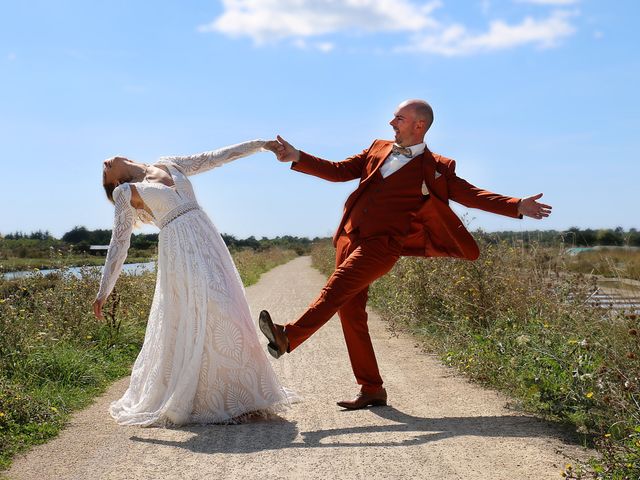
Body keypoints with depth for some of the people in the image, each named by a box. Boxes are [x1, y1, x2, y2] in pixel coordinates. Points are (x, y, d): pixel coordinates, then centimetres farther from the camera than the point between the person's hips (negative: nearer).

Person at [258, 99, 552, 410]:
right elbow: (339, 172, 19)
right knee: (350, 310, 3)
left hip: (382, 244, -6)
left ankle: (288, 337, -38)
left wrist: (517, 206, -7)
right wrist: (297, 158, 10)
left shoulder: (435, 168, 4)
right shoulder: (378, 149, 18)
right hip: (350, 237, 6)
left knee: (336, 288, -27)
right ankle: (371, 389, 9)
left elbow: (471, 195, 3)